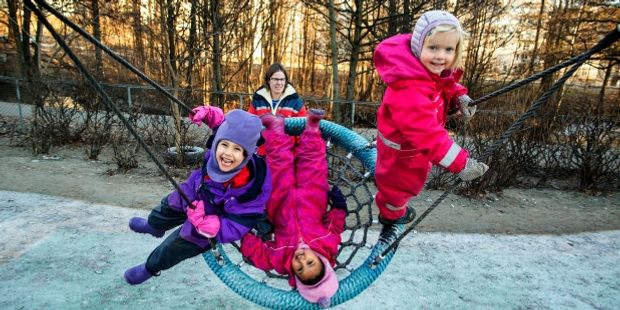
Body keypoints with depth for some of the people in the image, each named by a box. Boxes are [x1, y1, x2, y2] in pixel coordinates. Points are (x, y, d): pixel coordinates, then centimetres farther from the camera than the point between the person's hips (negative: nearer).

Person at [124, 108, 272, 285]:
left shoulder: (254, 188, -46)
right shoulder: (220, 142, -35)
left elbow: (235, 228, -35)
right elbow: (228, 125, -12)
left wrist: (209, 225, -47)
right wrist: (209, 114, -28)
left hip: (211, 220, -4)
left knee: (174, 248, 20)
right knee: (167, 208, 34)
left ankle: (151, 268, 57)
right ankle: (154, 226, 73)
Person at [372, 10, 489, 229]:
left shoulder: (432, 70, -12)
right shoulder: (409, 90, -43)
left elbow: (445, 86, 10)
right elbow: (426, 133, -46)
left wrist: (459, 96, -11)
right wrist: (460, 163, -45)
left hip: (414, 142, 9)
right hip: (403, 149, -9)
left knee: (416, 172, 36)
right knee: (401, 181, 19)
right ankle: (392, 213, 52)